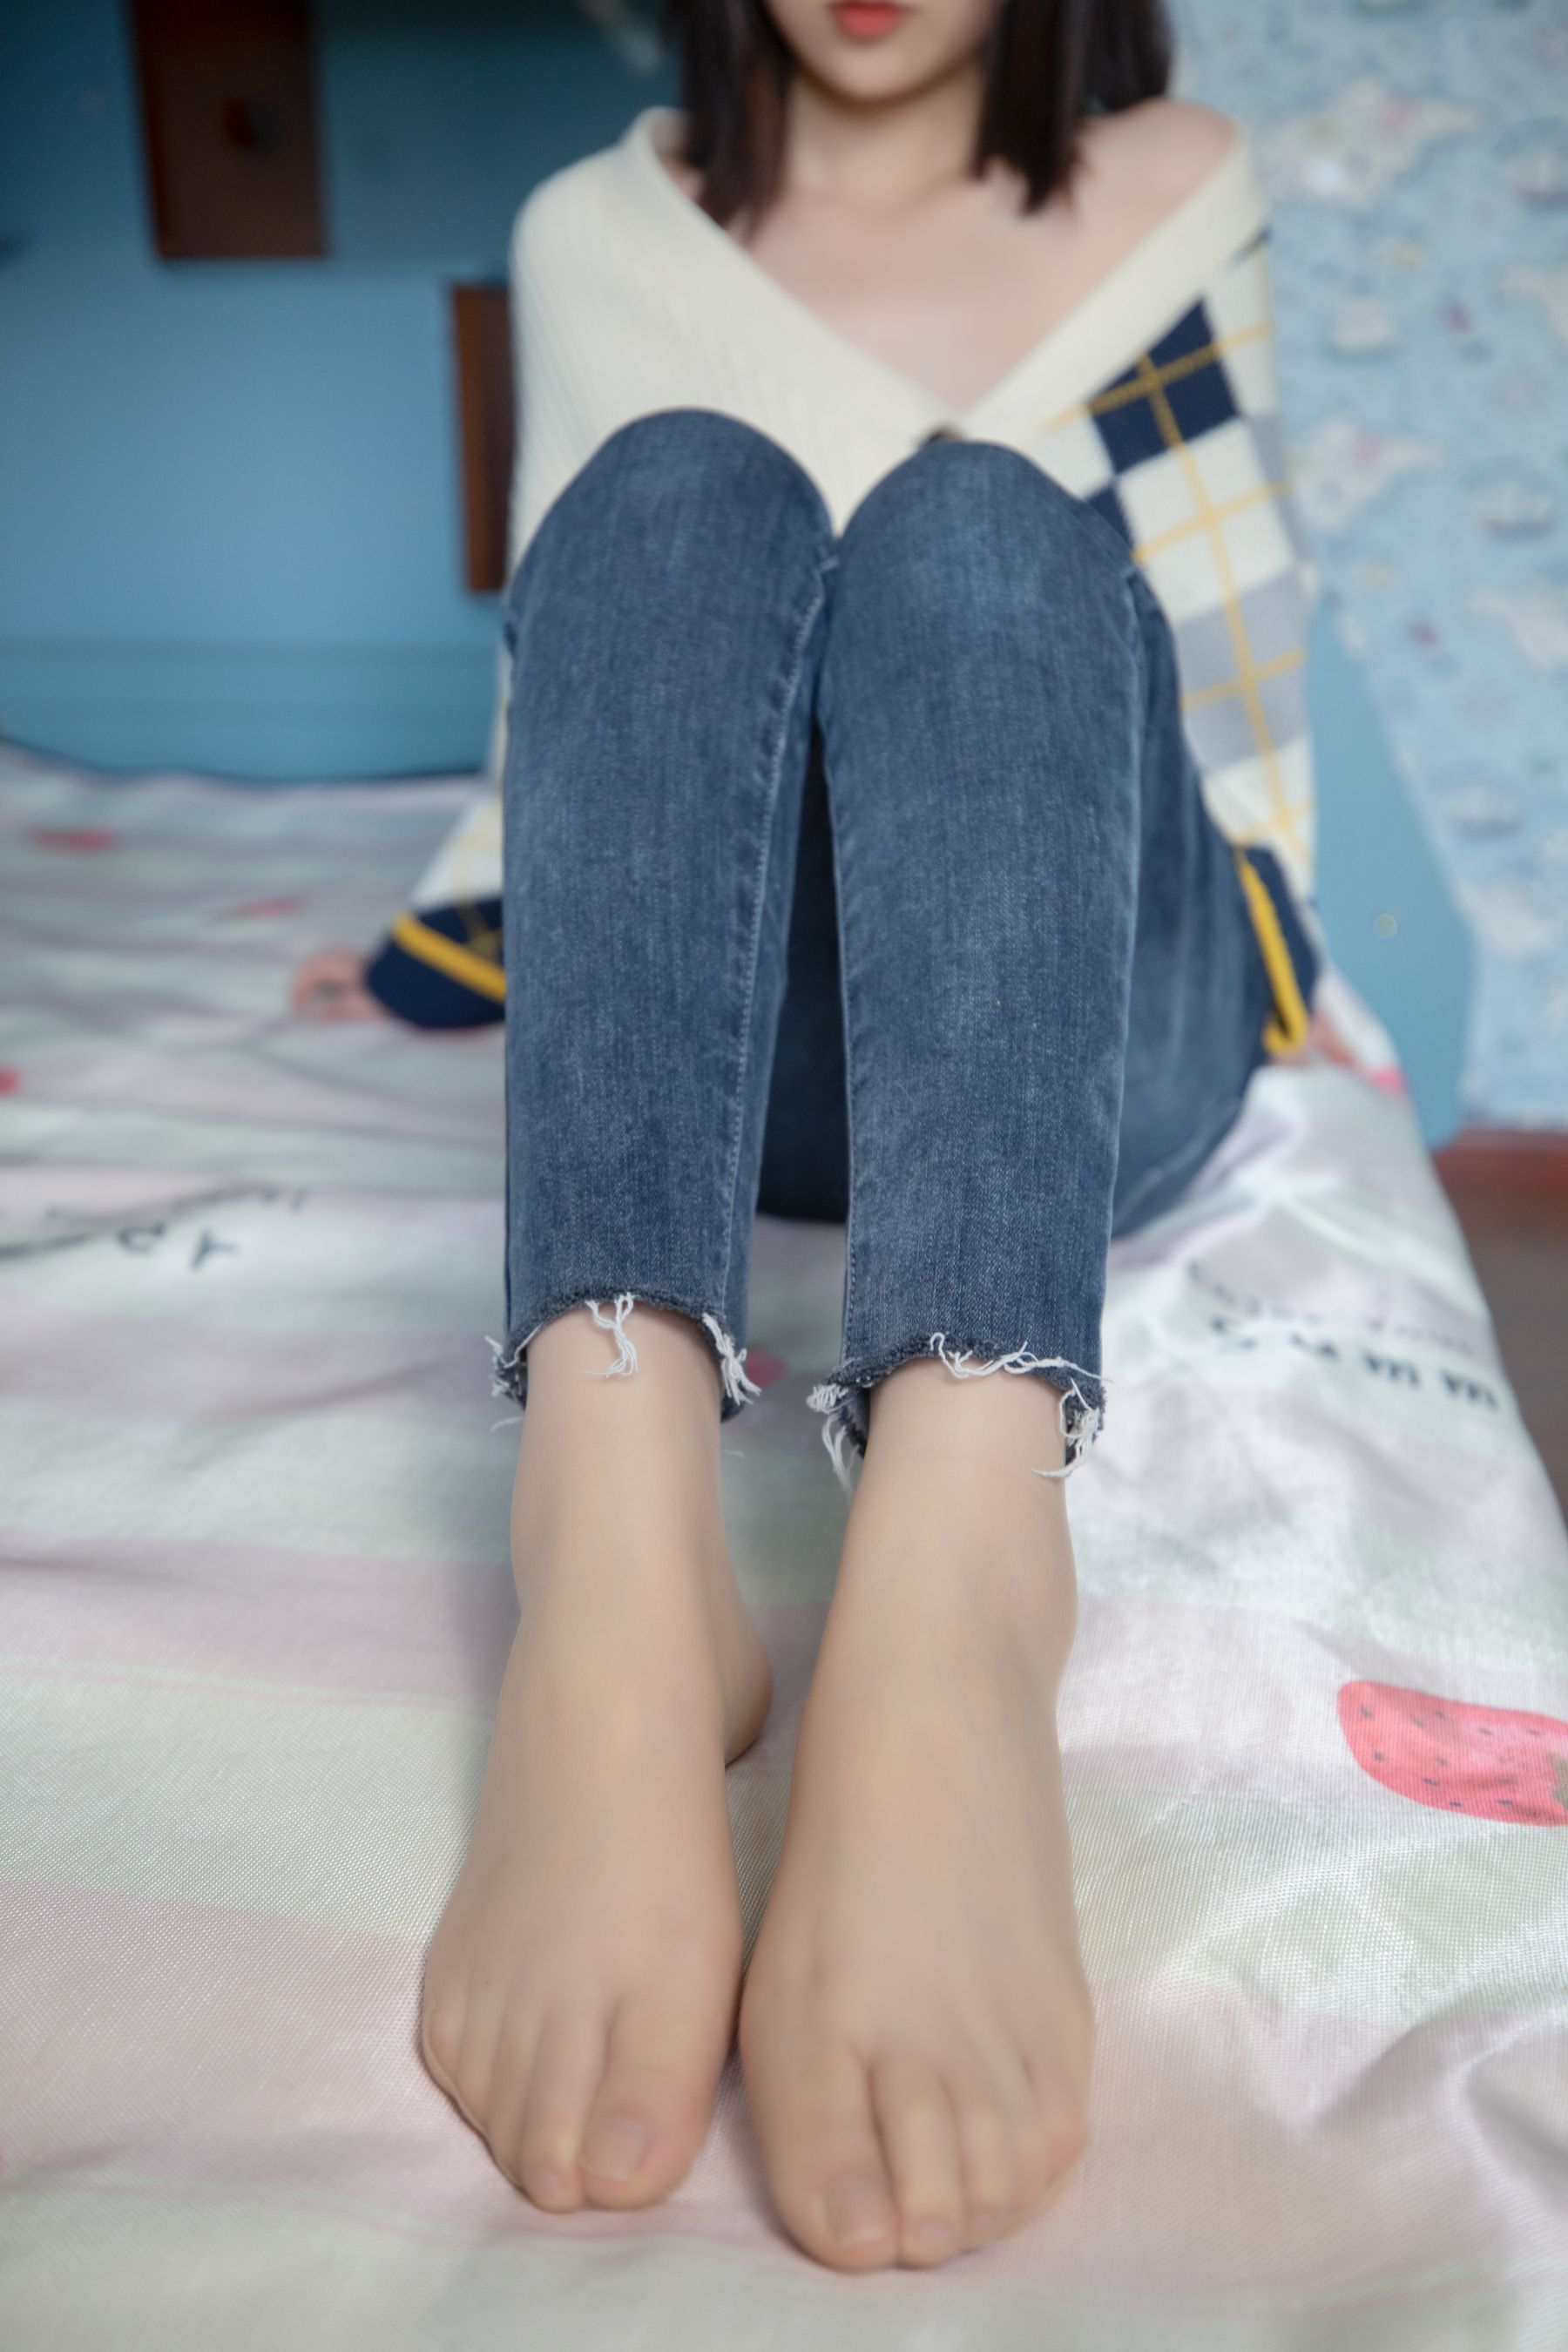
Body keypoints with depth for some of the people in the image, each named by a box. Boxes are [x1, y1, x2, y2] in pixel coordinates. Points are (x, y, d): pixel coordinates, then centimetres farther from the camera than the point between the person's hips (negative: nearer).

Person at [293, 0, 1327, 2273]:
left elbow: (1232, 620, 19)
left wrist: (1252, 939, 16)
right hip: (748, 1045, 1)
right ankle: (612, 1551, -50)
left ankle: (961, 1565, -55)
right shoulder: (597, 232, 16)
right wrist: (443, 946, 21)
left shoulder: (1175, 188, 15)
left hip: (1114, 1038, 0)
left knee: (977, 523, -26)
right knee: (674, 495, -23)